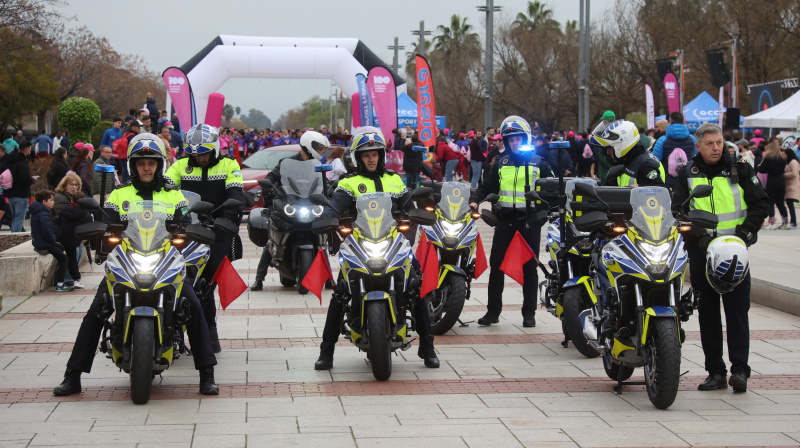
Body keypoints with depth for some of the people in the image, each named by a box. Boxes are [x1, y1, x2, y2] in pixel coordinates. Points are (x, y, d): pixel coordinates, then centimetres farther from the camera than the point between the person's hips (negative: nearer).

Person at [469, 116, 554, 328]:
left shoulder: (538, 163, 6)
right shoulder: (501, 164, 12)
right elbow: (486, 186, 13)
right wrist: (474, 201, -4)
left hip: (530, 220, -2)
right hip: (505, 219, 2)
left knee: (529, 267, 3)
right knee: (496, 265, 0)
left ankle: (529, 313, 9)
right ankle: (493, 311, 6)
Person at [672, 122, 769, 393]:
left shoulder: (740, 170, 4)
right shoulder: (687, 174, 7)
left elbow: (760, 204, 5)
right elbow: (677, 209, 4)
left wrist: (747, 231, -11)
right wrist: (696, 233, -11)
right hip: (701, 251, 2)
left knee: (737, 310, -6)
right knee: (708, 313, 5)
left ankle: (740, 369, -4)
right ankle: (715, 372, 11)